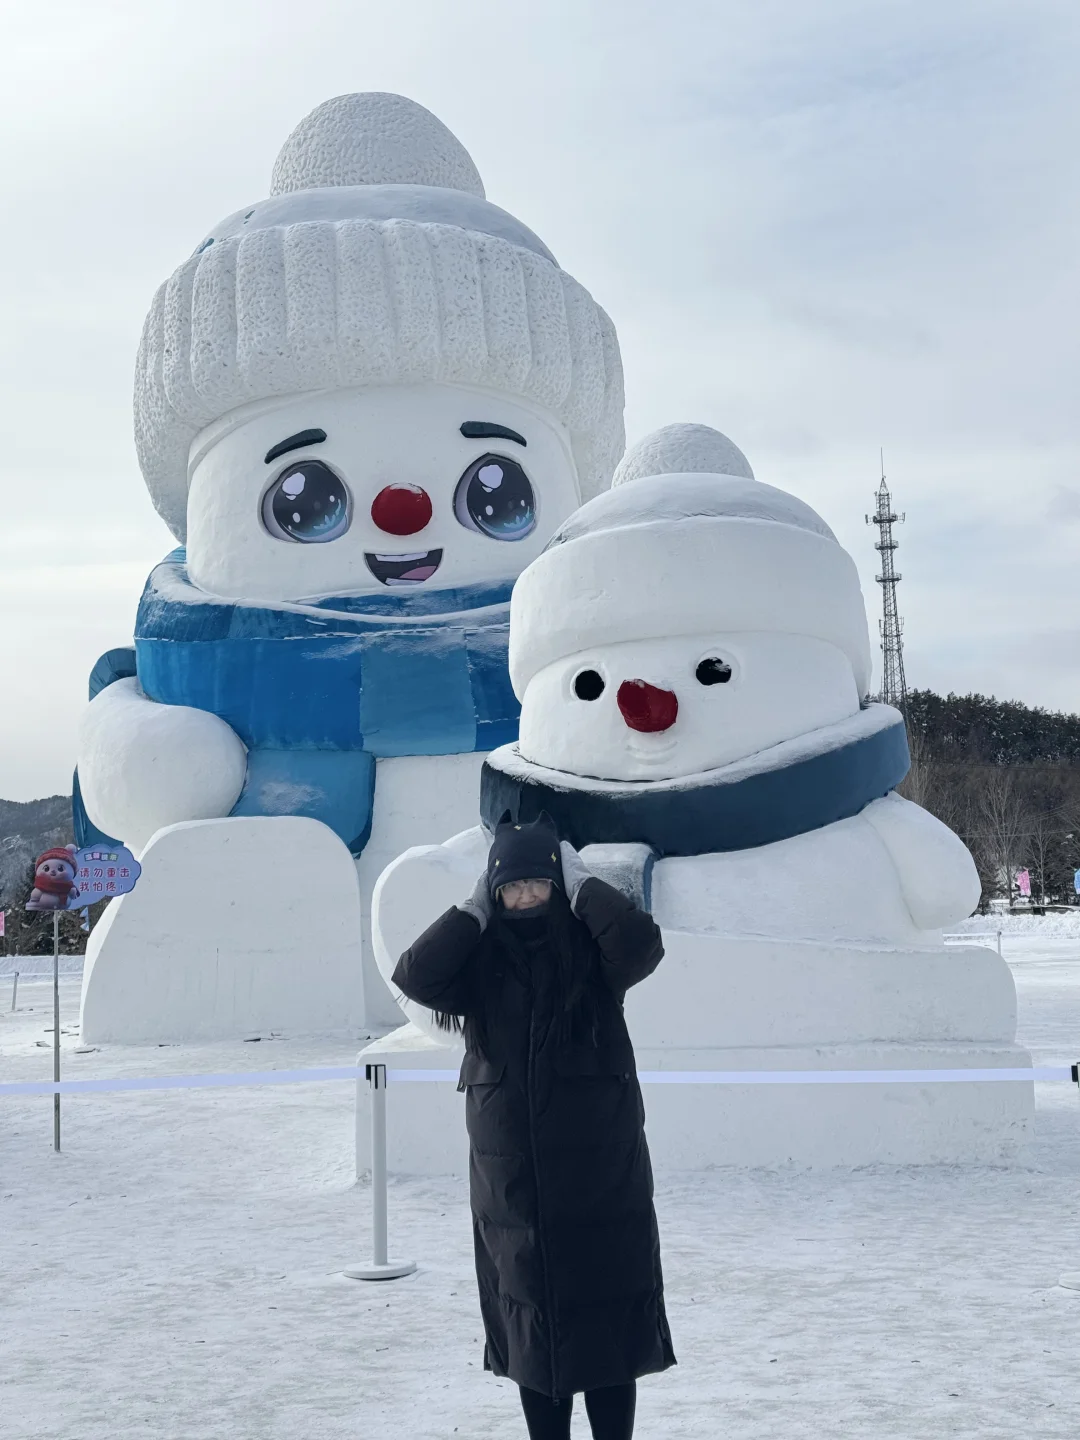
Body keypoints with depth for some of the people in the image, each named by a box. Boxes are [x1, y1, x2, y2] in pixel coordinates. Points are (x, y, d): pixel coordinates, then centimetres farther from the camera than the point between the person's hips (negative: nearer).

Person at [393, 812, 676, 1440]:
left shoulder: (591, 950, -4)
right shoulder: (480, 959, 2)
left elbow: (643, 942, -25)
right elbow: (414, 976, -15)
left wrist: (582, 881, -13)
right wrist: (475, 908, -9)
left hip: (600, 1169, -2)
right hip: (510, 1171, 3)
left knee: (606, 1315, 2)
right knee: (532, 1321, 12)